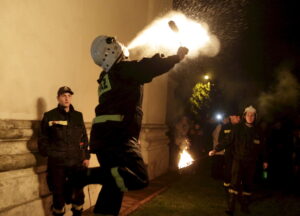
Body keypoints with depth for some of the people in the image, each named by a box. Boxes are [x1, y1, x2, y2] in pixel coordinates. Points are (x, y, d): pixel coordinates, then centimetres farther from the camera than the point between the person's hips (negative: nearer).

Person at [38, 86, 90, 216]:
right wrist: (49, 154, -8)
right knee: (58, 193, 8)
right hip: (57, 163, -2)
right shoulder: (49, 116, 1)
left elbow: (84, 138, 10)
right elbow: (43, 138, 1)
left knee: (78, 192, 8)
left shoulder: (78, 116, 10)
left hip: (77, 162, 3)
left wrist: (86, 156, 7)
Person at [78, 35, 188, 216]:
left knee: (114, 181, 14)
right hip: (117, 135, -10)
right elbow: (150, 67, -11)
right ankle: (85, 176, -18)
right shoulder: (123, 69, -4)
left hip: (105, 135, 10)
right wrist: (178, 57, 2)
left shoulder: (108, 76, 23)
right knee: (139, 178, -14)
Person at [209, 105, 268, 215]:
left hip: (251, 162, 4)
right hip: (238, 160, -3)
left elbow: (261, 147, 16)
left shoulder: (256, 131, 6)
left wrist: (264, 160, 18)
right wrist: (216, 149, -20)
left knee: (248, 184, 9)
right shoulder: (237, 128, -3)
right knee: (235, 182, -12)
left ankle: (245, 206, 23)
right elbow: (227, 140, -9)